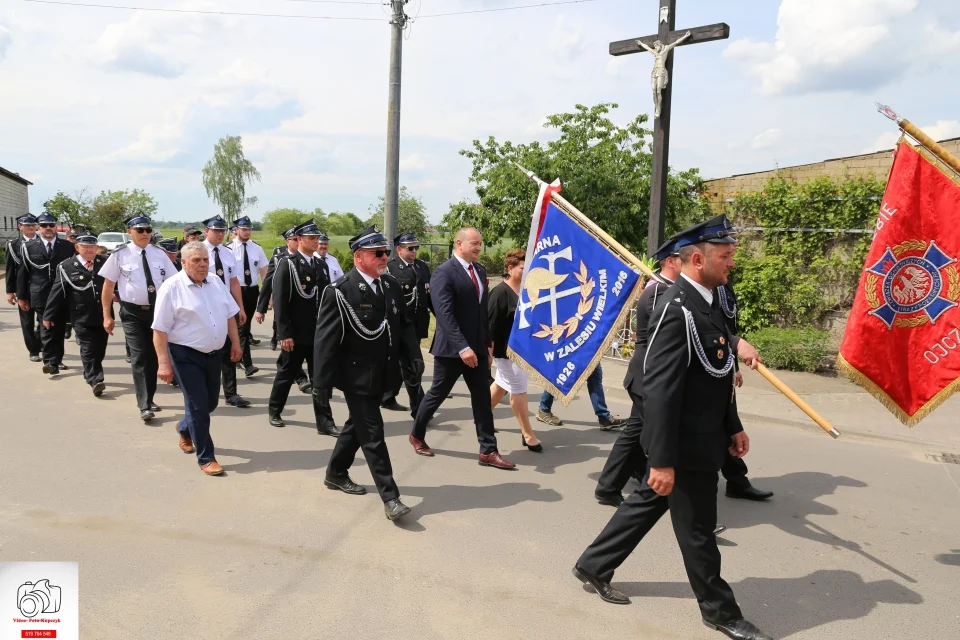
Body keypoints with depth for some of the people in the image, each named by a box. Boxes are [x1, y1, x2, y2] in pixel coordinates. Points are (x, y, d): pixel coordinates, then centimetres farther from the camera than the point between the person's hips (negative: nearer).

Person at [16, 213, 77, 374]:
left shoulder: (67, 246, 7)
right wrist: (21, 296, 2)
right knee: (47, 330, -5)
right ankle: (50, 361, -4)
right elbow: (22, 273, 5)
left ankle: (57, 359, 20)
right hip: (41, 296, -2)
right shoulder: (28, 247, 4)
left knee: (60, 329, 8)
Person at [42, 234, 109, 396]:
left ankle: (91, 375, 29)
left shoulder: (105, 263, 5)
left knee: (100, 349, 12)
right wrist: (48, 315, -2)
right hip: (82, 317, -4)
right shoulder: (66, 267, -3)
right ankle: (95, 380, -8)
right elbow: (57, 292, -3)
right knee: (88, 349, -7)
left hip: (103, 315, 4)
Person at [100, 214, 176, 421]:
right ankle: (144, 406, -5)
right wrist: (107, 316, -5)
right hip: (132, 312, -3)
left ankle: (149, 399, 29)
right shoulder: (120, 255, -5)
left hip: (157, 310, 4)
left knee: (153, 356, 13)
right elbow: (108, 286, -2)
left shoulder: (159, 254, 3)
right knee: (139, 357, -9)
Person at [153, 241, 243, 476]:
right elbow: (160, 330, -14)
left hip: (213, 353, 6)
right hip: (186, 355, -6)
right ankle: (206, 458, 11)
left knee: (210, 402, 17)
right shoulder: (172, 287, -13)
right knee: (198, 406, -2)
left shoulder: (216, 282, 5)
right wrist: (164, 363, -18)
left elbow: (230, 315, 14)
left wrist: (235, 343, 10)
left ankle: (185, 428, 47)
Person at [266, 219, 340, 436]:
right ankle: (274, 411, 33)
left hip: (320, 333, 5)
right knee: (286, 374, 12)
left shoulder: (322, 266, 10)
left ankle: (325, 422, 9)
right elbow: (280, 302, -12)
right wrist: (284, 333, -17)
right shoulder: (286, 265, -7)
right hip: (295, 334, -4)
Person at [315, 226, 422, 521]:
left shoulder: (392, 285, 4)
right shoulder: (340, 291, -16)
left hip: (381, 374, 7)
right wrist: (322, 383, -17)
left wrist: (413, 359, -2)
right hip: (357, 375, -7)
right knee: (372, 434, -3)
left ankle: (336, 473, 42)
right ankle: (390, 497, 4)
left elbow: (405, 326, 9)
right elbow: (325, 339, -16)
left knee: (358, 426, 22)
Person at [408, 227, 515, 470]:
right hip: (451, 348, -7)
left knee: (482, 398, 5)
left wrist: (487, 344, 12)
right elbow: (445, 314, -22)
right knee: (437, 394, 8)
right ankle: (417, 435, 31)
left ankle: (488, 451, 10)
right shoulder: (444, 272, -14)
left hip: (477, 347, 7)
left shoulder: (480, 271, 10)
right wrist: (462, 347, -28)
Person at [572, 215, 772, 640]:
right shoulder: (678, 310, -24)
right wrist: (662, 460, -26)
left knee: (646, 503, 20)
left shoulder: (704, 302, 8)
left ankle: (593, 567, 36)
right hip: (687, 446, -10)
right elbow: (660, 390, -26)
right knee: (697, 532, 10)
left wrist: (733, 427, 18)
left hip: (699, 438, 10)